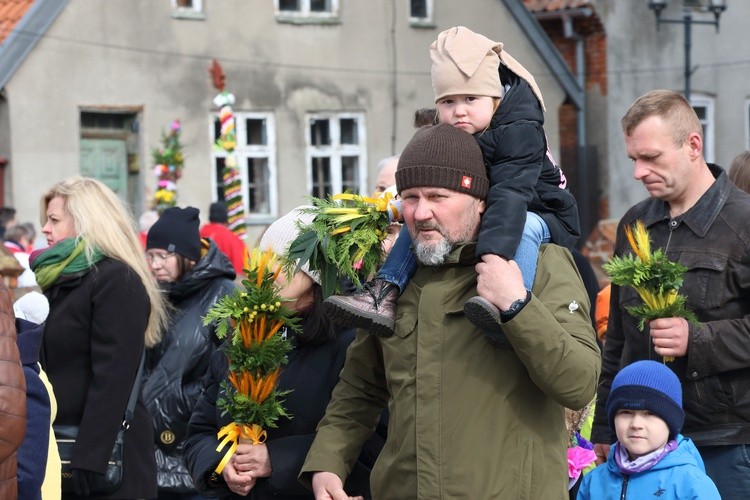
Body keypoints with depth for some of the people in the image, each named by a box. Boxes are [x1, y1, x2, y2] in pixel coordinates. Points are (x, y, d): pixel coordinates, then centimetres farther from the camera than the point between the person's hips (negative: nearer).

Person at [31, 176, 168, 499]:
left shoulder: (116, 281, -13)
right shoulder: (62, 280, 15)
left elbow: (112, 378, -20)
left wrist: (89, 457, -25)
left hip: (106, 453, -9)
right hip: (62, 446, 9)